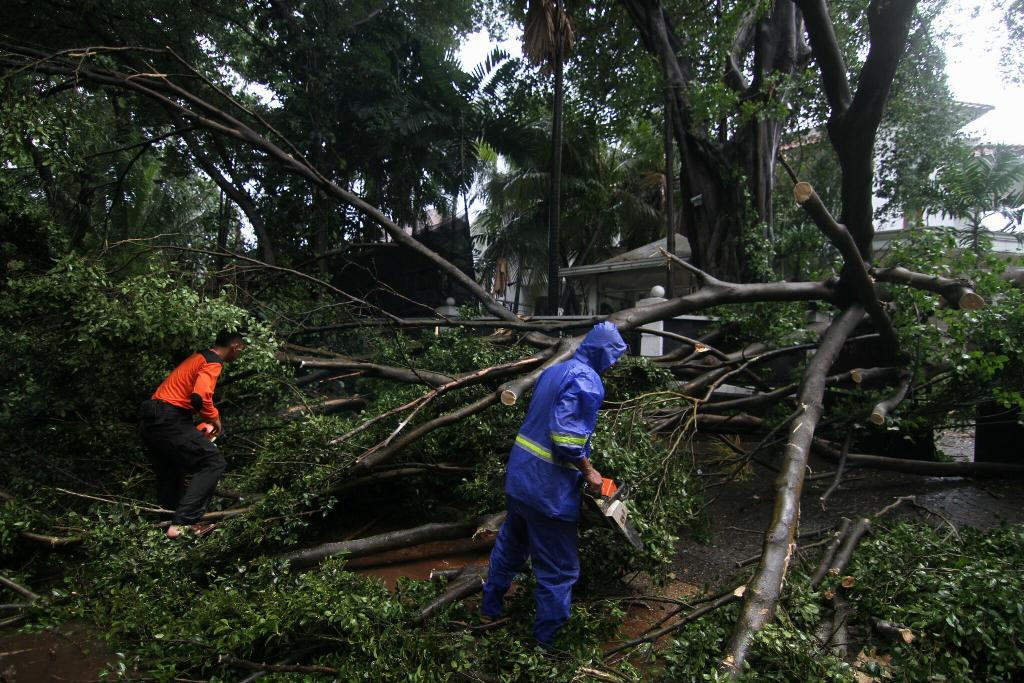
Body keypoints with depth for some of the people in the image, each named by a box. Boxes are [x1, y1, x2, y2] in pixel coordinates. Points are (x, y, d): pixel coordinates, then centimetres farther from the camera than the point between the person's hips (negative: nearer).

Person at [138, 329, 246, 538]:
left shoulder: (197, 357, 21)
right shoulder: (213, 362, -8)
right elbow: (199, 397, -23)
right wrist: (215, 418, -6)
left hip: (149, 421, 10)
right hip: (170, 422, -10)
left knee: (169, 474, 20)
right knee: (213, 463, -7)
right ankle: (183, 523, -13)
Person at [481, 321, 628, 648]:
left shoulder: (553, 371, 11)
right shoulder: (586, 380, -17)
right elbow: (567, 433, -26)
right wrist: (588, 471, -12)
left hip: (519, 474, 9)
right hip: (549, 487, -9)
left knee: (511, 544, 26)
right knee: (559, 570, 5)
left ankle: (490, 608, 42)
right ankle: (546, 641, 15)